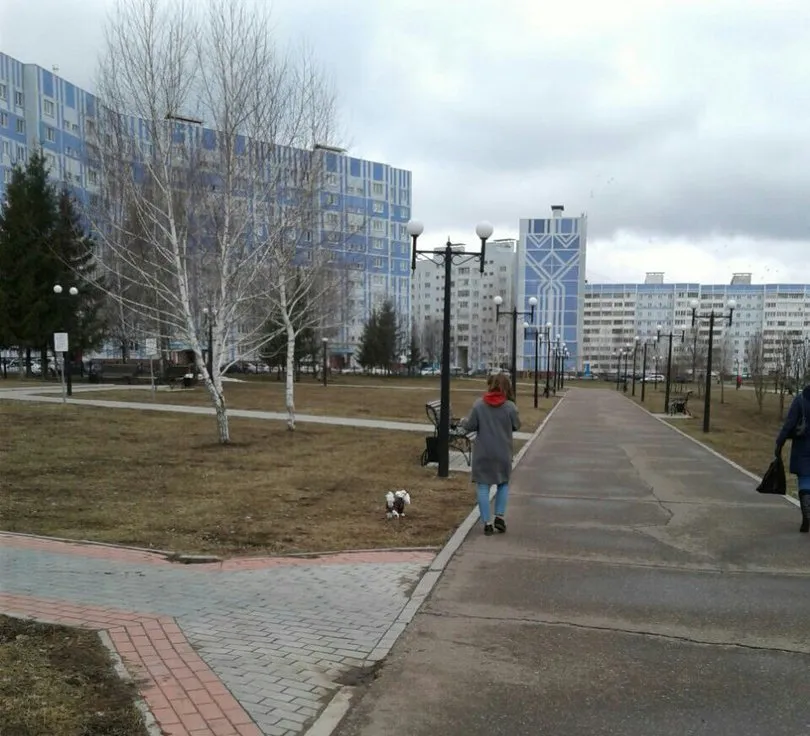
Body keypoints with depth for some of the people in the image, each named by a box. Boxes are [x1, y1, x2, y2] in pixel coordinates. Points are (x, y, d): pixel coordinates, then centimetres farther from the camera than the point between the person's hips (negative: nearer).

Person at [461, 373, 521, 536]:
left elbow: (470, 426, -7)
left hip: (482, 454, -1)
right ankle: (499, 516, 9)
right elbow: (516, 426, 2)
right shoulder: (510, 406, -9)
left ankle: (487, 523, 7)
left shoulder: (479, 404, -10)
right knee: (503, 483, 20)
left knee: (483, 486, 7)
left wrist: (463, 421, 15)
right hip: (503, 454, 1)